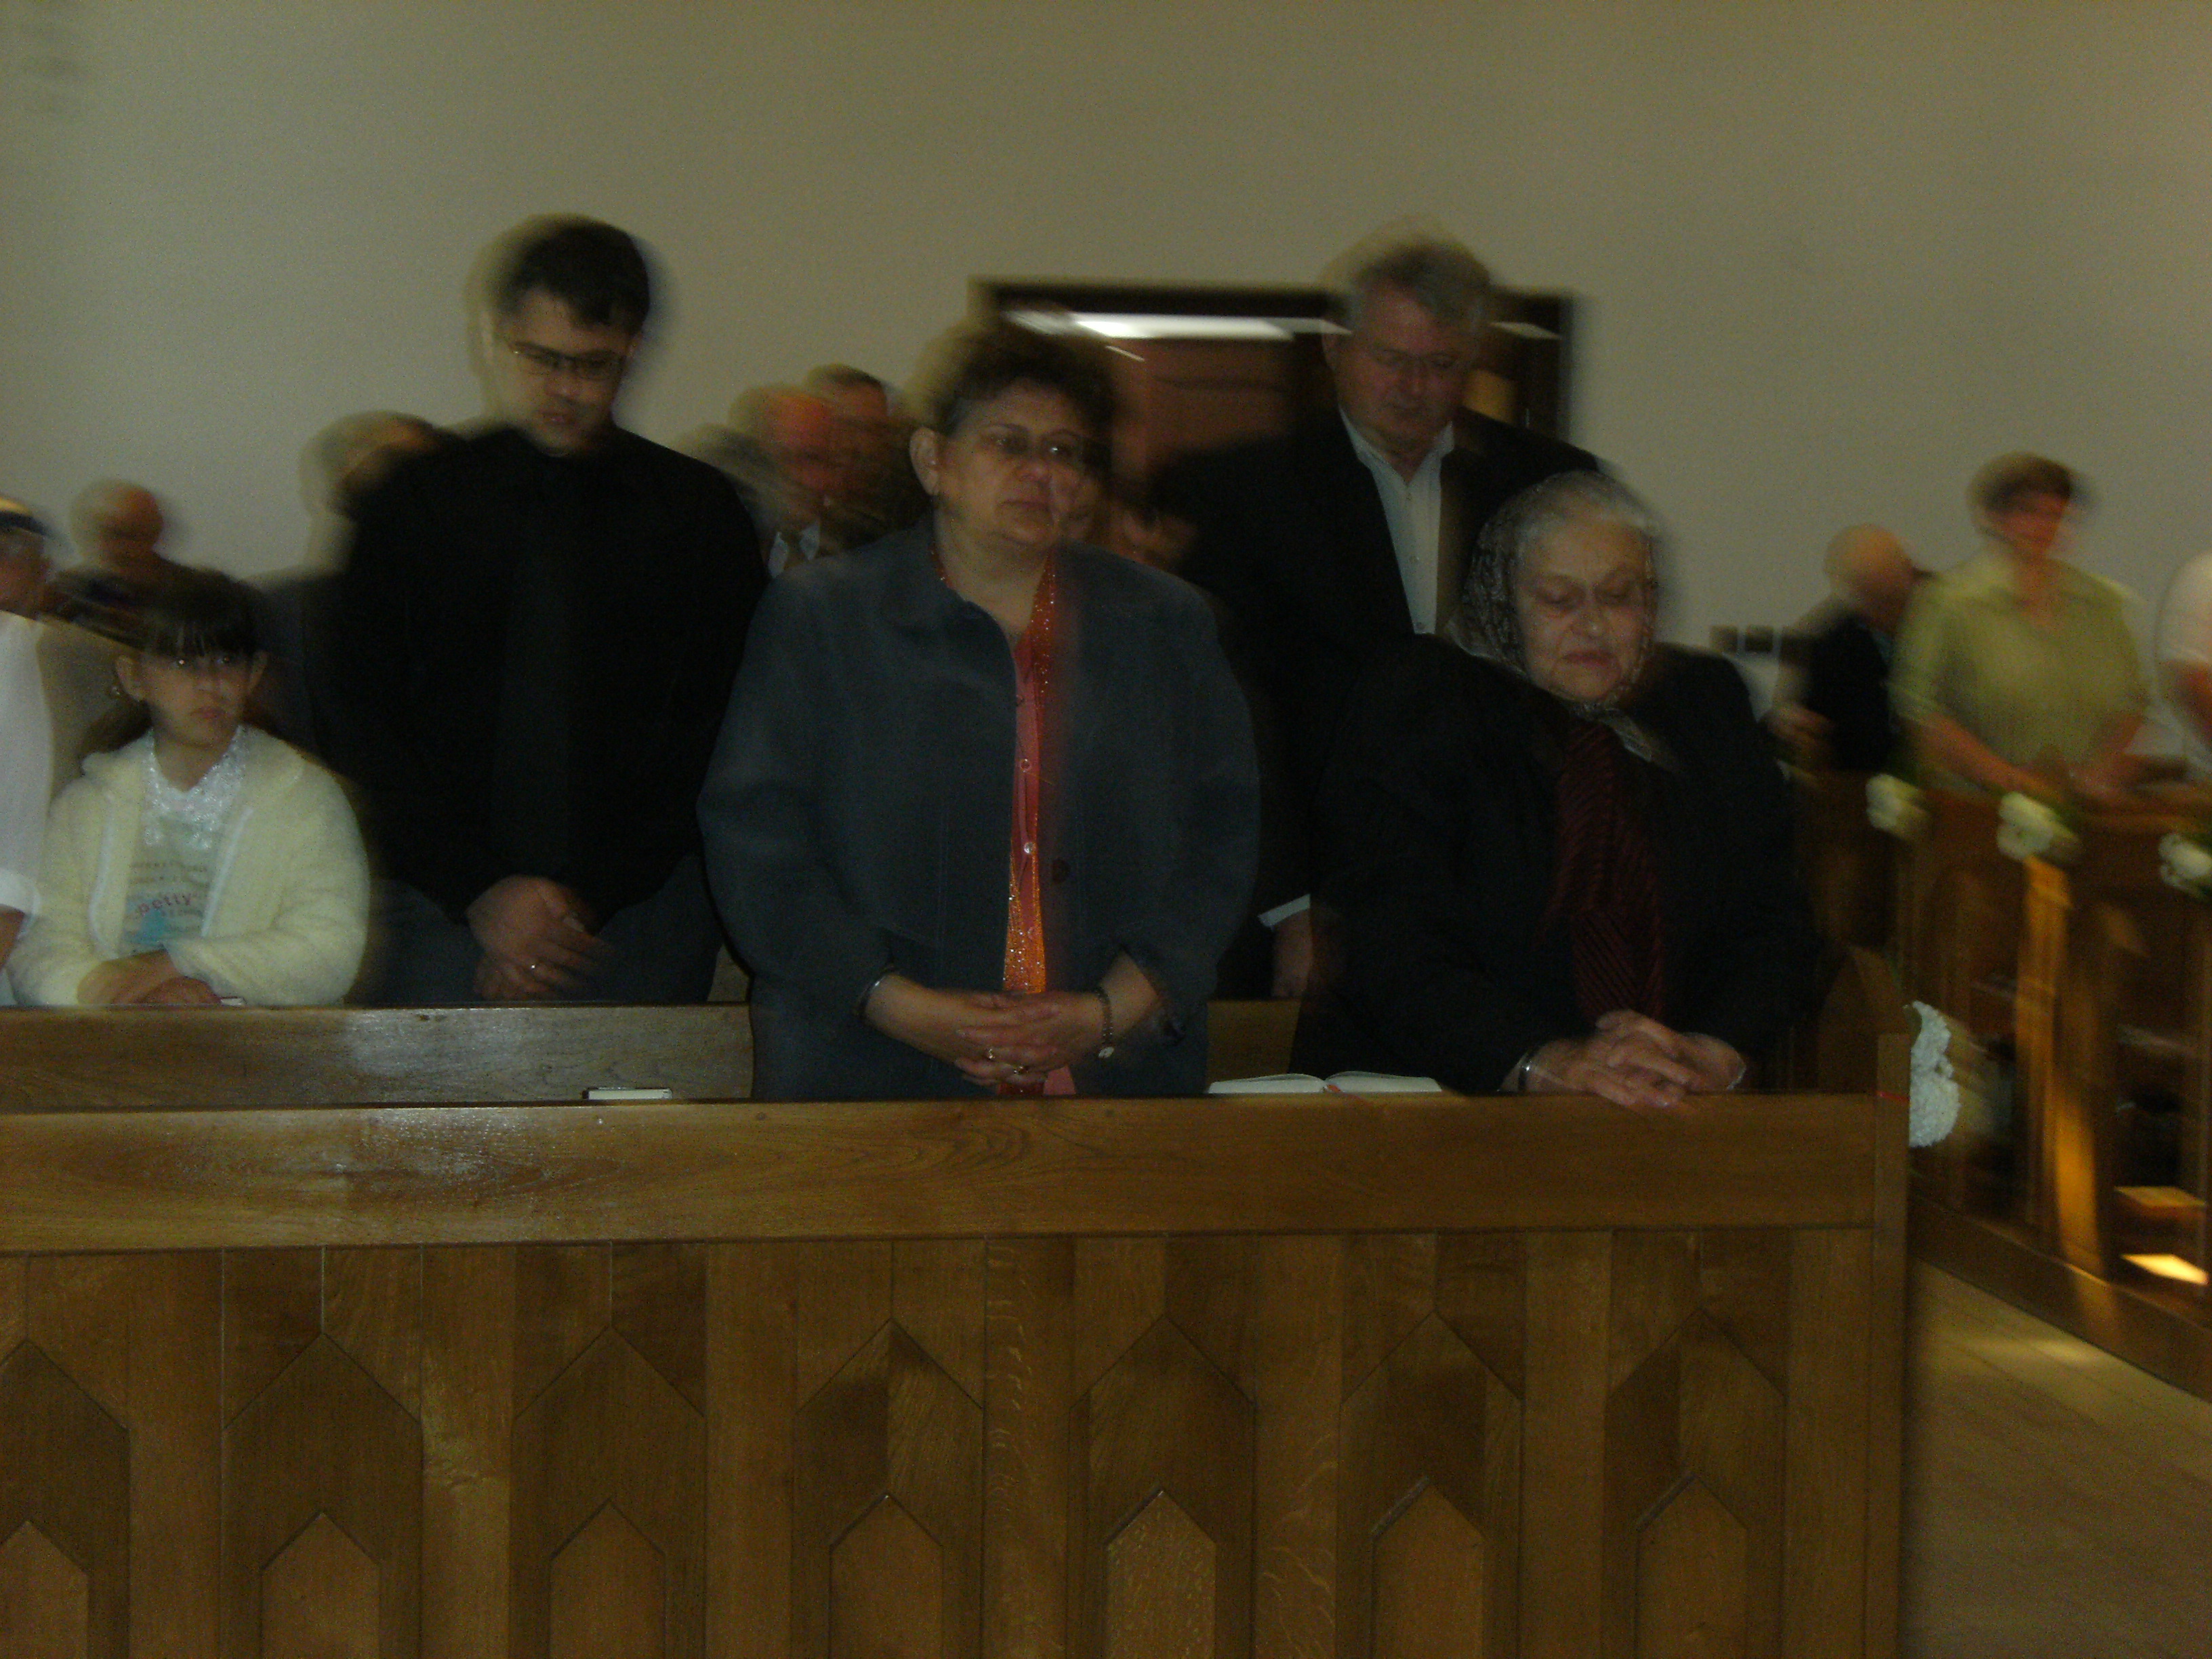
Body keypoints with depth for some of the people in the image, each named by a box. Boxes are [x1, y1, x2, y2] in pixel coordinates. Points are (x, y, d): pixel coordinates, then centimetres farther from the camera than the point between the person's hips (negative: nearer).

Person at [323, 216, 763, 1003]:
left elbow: (716, 733, 1)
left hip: (641, 922, 0)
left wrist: (586, 902, -8)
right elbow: (362, 722, 4)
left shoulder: (698, 512, 6)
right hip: (446, 916, 0)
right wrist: (482, 893, -7)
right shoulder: (413, 506, 8)